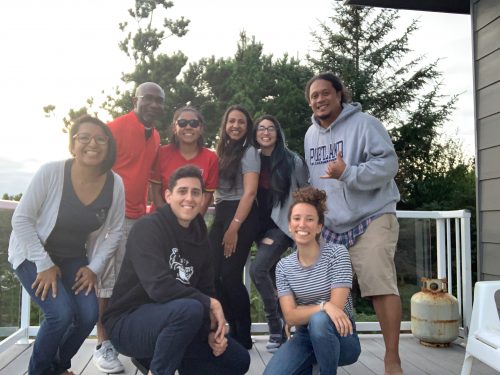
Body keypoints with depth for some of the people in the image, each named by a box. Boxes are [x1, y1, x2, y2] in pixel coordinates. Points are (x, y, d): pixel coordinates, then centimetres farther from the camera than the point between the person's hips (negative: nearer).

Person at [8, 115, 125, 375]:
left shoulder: (115, 184, -14)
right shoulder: (50, 172, -24)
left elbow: (114, 231, -2)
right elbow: (21, 220, -18)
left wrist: (95, 267, -8)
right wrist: (44, 265, -20)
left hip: (73, 258, 4)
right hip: (33, 254, -3)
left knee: (89, 314, -13)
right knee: (61, 313, -22)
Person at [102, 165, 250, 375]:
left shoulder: (200, 239, 5)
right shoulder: (148, 228, -17)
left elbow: (206, 289, 7)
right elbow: (159, 287, -30)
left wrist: (213, 330, -10)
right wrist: (210, 303, -21)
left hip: (170, 321, 8)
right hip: (128, 322, -7)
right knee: (190, 309, -36)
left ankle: (157, 357, 14)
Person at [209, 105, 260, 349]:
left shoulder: (249, 152, -2)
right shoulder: (223, 151, 18)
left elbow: (250, 192, -12)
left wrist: (234, 227, -17)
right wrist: (222, 223, 5)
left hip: (242, 216, -7)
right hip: (221, 214, 7)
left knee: (231, 275, -8)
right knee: (214, 274, -1)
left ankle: (244, 336, 7)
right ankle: (233, 330, 14)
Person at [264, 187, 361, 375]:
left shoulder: (337, 253, -10)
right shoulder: (283, 266, -1)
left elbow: (336, 306, -17)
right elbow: (290, 316, -10)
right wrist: (323, 306, -25)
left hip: (340, 337, -2)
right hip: (304, 338, 3)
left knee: (319, 320, -36)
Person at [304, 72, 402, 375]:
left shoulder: (364, 123, -9)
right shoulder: (311, 135, 13)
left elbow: (388, 163, -18)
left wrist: (348, 173, -30)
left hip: (371, 218, -6)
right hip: (330, 225, 7)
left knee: (380, 284, -16)